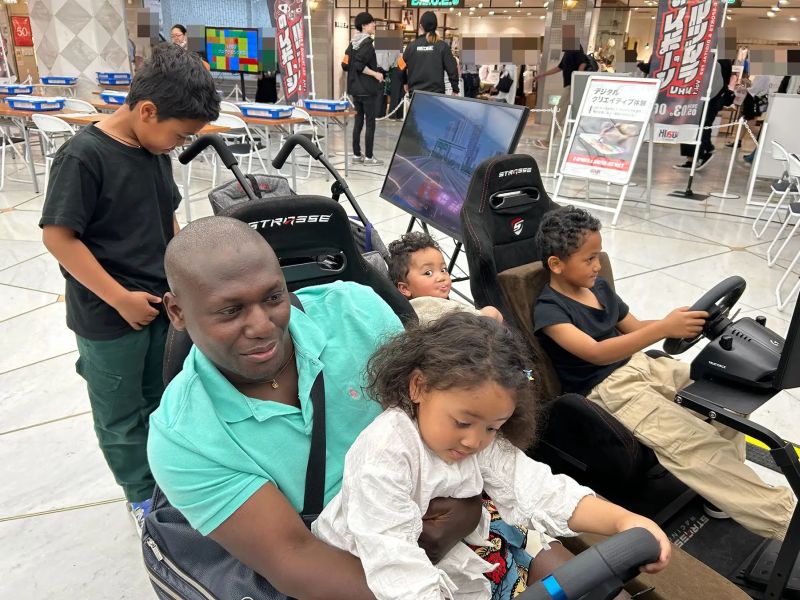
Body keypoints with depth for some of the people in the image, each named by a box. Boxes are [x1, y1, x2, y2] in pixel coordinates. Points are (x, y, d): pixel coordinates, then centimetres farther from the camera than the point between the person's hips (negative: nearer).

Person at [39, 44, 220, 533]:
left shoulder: (155, 149, 1)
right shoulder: (83, 156, -20)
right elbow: (58, 236, -20)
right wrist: (120, 299, -19)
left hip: (161, 303, 7)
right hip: (110, 318, -6)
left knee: (161, 400, 21)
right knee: (122, 413, 13)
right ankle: (144, 495, 32)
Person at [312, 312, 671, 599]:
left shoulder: (487, 442, -7)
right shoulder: (384, 455, -30)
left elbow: (538, 491, -15)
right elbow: (394, 564, -34)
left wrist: (622, 520, -29)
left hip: (447, 557, 6)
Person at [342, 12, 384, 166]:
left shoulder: (353, 43, 11)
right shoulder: (367, 43, -13)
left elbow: (345, 65, 10)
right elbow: (359, 65, -22)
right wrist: (375, 74, -16)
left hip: (355, 89, 8)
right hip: (368, 89, -8)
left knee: (358, 120, 12)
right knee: (370, 123, -2)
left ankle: (356, 154, 14)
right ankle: (368, 157, 0)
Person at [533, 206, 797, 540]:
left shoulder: (599, 286, 8)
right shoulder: (549, 310, -16)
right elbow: (596, 352, -30)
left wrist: (682, 323, 1)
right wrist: (664, 328, -37)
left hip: (640, 366, 9)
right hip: (607, 390, -8)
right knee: (693, 442, -23)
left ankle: (723, 492, 3)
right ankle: (784, 517, -16)